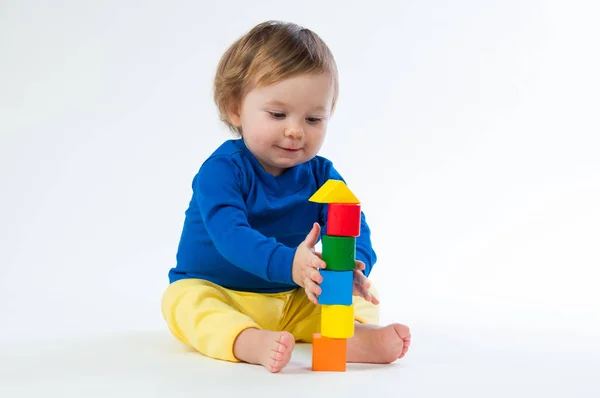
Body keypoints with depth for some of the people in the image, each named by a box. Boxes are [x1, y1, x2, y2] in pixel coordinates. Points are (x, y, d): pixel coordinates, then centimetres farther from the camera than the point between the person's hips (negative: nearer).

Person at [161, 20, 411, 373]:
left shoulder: (321, 174, -3)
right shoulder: (221, 170, -18)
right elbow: (230, 235, -34)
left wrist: (353, 264, -42)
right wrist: (289, 264, -52)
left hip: (293, 304, 4)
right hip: (215, 292, -4)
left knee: (362, 297, -9)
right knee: (185, 298, -33)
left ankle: (359, 333, -43)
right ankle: (252, 343, -59)